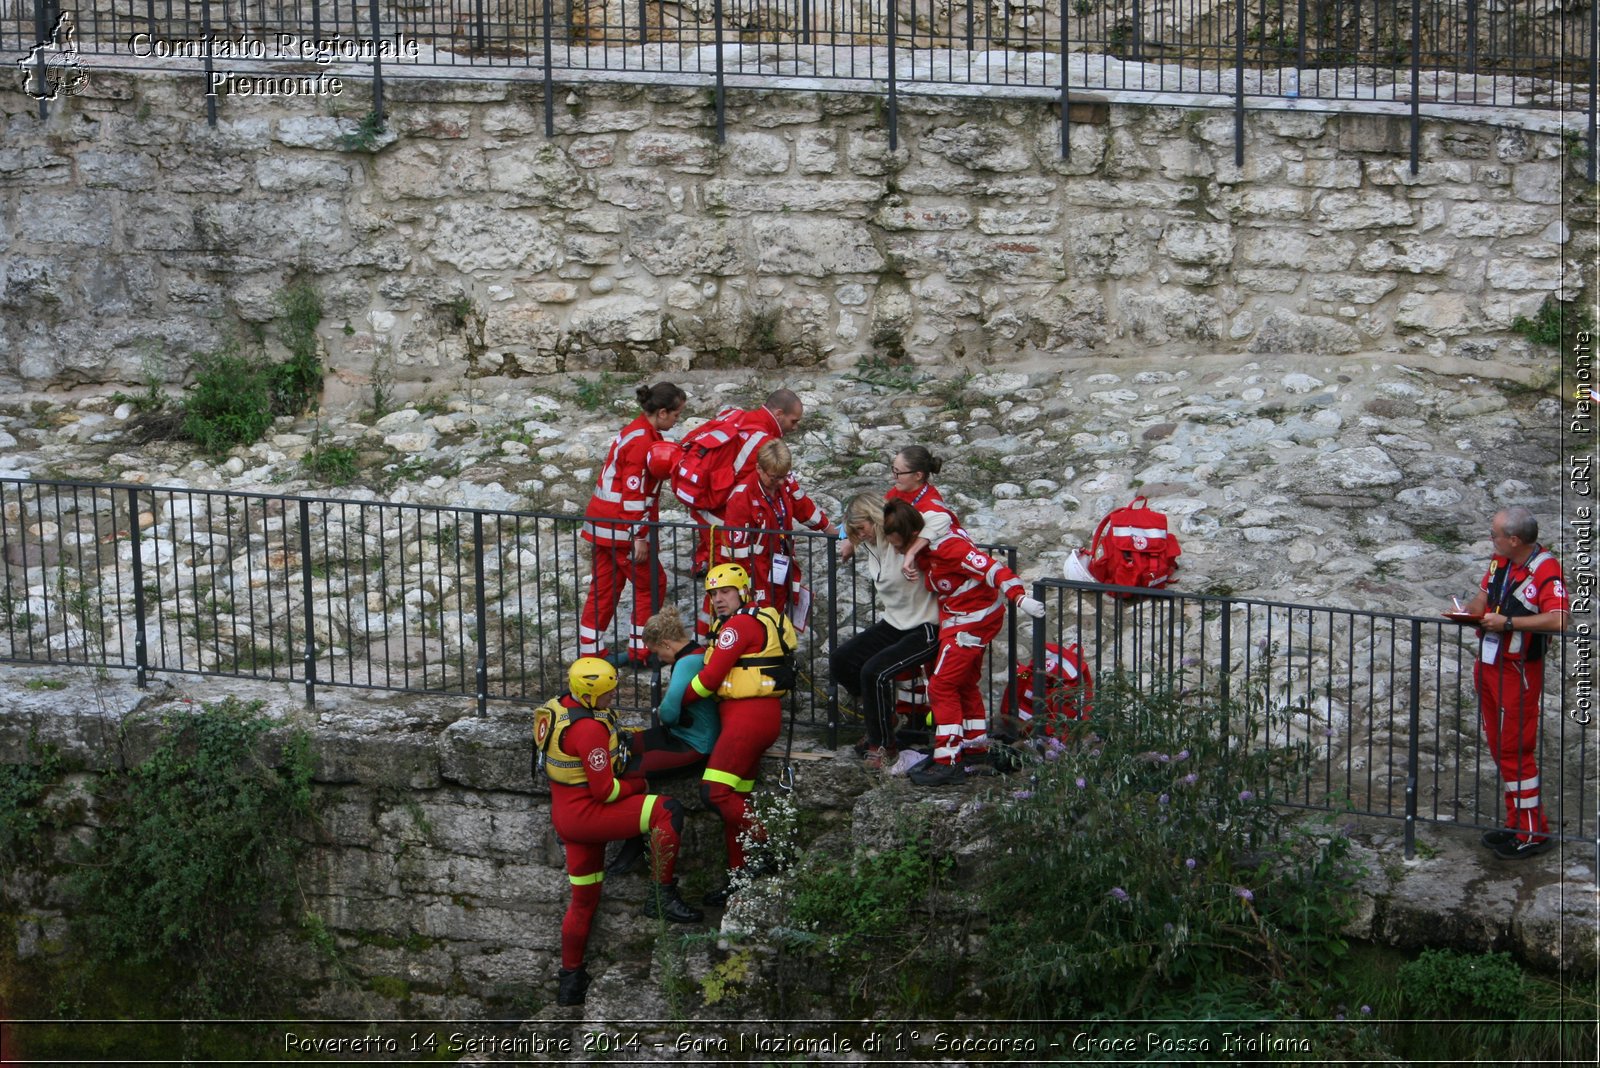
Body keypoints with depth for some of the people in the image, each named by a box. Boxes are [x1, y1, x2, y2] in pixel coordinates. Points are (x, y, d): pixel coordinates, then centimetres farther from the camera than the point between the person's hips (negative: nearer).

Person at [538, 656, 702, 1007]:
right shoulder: (589, 729, -24)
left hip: (565, 813, 10)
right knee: (668, 811, -19)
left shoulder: (561, 706, 4)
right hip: (586, 813, -10)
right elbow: (604, 790, -20)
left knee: (583, 898, 21)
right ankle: (663, 896, -17)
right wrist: (637, 785, -3)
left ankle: (570, 978, 30)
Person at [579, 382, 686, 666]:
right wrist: (639, 537, -19)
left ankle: (590, 650, 19)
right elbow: (633, 493, -21)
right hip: (621, 527, -9)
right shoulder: (643, 442, -18)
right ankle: (640, 650, 11)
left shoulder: (637, 431, 12)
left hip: (603, 524, 9)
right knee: (651, 583, 4)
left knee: (605, 586, 14)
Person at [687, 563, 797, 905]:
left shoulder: (740, 624, -11)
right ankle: (739, 876, 15)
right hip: (762, 714, 11)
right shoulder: (762, 619, 20)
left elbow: (710, 677, -14)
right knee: (735, 798, 12)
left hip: (748, 714, -11)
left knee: (715, 792, -14)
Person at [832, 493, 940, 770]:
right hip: (893, 623, 10)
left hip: (924, 630, -9)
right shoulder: (870, 547, 7)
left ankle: (884, 746, -6)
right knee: (842, 662, 3)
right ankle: (879, 717, 22)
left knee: (874, 672, -23)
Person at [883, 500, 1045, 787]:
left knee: (942, 685, -11)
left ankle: (948, 763, -9)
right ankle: (977, 748, 34)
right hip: (957, 619, 10)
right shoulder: (925, 550, 0)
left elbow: (990, 567, -34)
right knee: (964, 684, 21)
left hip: (973, 620, -10)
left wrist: (1019, 598, -44)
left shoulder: (948, 547, -28)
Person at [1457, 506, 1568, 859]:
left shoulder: (1546, 570, -20)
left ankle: (1533, 832, 2)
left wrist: (1507, 622, -28)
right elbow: (1484, 596, 22)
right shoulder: (1499, 562, 6)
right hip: (1489, 664, 9)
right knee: (1499, 747, 14)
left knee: (1515, 750, -5)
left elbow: (1557, 620, -33)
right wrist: (1468, 612, 0)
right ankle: (1516, 824, 23)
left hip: (1519, 670, -9)